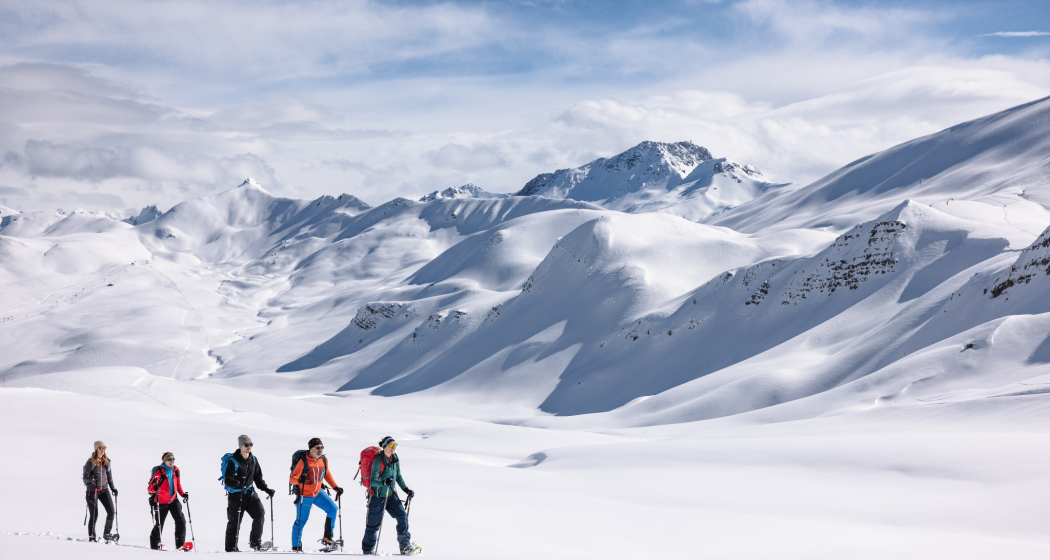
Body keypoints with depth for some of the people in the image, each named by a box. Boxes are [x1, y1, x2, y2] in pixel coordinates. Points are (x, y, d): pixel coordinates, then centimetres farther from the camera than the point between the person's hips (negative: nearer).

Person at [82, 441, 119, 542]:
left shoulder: (107, 461, 9)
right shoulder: (91, 462, -7)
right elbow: (85, 477, -8)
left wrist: (113, 488, 12)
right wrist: (91, 480, -28)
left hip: (104, 489, 5)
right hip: (92, 490, -4)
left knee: (111, 511, -7)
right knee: (94, 515, -5)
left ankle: (107, 534, 5)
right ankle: (91, 536, 8)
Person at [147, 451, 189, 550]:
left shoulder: (176, 470, 2)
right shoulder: (159, 472, -17)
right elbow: (150, 488, -22)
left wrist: (183, 494, 2)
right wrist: (154, 488, -44)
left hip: (173, 500, 5)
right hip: (161, 502, -5)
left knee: (181, 521, -5)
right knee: (159, 524, 5)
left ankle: (180, 544, 2)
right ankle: (155, 544, 22)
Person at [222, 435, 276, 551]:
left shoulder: (253, 460, 6)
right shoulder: (233, 461, -13)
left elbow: (258, 478, 16)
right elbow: (227, 480, -17)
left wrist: (266, 489, 7)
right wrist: (237, 483, -37)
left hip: (249, 493, 5)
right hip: (235, 495, -5)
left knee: (260, 514, -11)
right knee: (234, 522, 1)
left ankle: (255, 542, 2)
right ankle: (231, 548, 13)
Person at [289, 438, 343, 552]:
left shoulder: (324, 460, -4)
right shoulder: (303, 461, -22)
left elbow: (327, 474, 14)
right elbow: (291, 479, -25)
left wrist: (335, 487, 6)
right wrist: (299, 480, -47)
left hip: (317, 493, 6)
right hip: (304, 496, -6)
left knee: (333, 509, -5)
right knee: (301, 521, 2)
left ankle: (327, 538, 3)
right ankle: (296, 546, 19)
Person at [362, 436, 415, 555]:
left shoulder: (395, 459, 1)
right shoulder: (378, 461, -20)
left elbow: (398, 476, 15)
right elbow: (373, 481, -25)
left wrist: (406, 489, 12)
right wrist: (383, 482, -43)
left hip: (390, 494, 6)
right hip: (377, 495, -6)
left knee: (402, 516, -6)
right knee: (374, 523, 2)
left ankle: (405, 545, 1)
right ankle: (367, 550, 17)